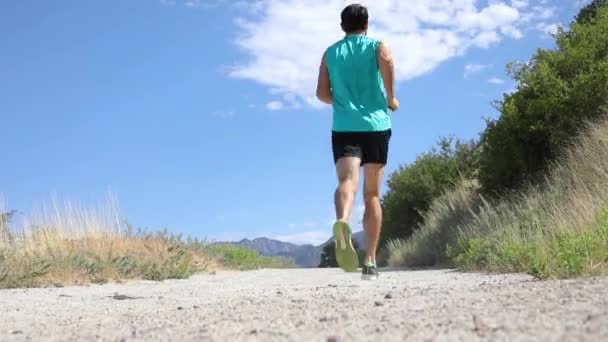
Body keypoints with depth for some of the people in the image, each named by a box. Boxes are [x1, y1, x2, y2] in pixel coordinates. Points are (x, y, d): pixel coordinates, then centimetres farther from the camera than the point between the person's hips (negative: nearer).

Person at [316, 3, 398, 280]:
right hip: (375, 125, 0)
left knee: (346, 182, -18)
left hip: (344, 127, 1)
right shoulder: (377, 46, 10)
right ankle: (370, 262, 7)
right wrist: (390, 98, -2)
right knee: (372, 195, 8)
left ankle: (342, 222, -53)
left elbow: (322, 93, 8)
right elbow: (387, 60, -15)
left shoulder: (330, 53, 16)